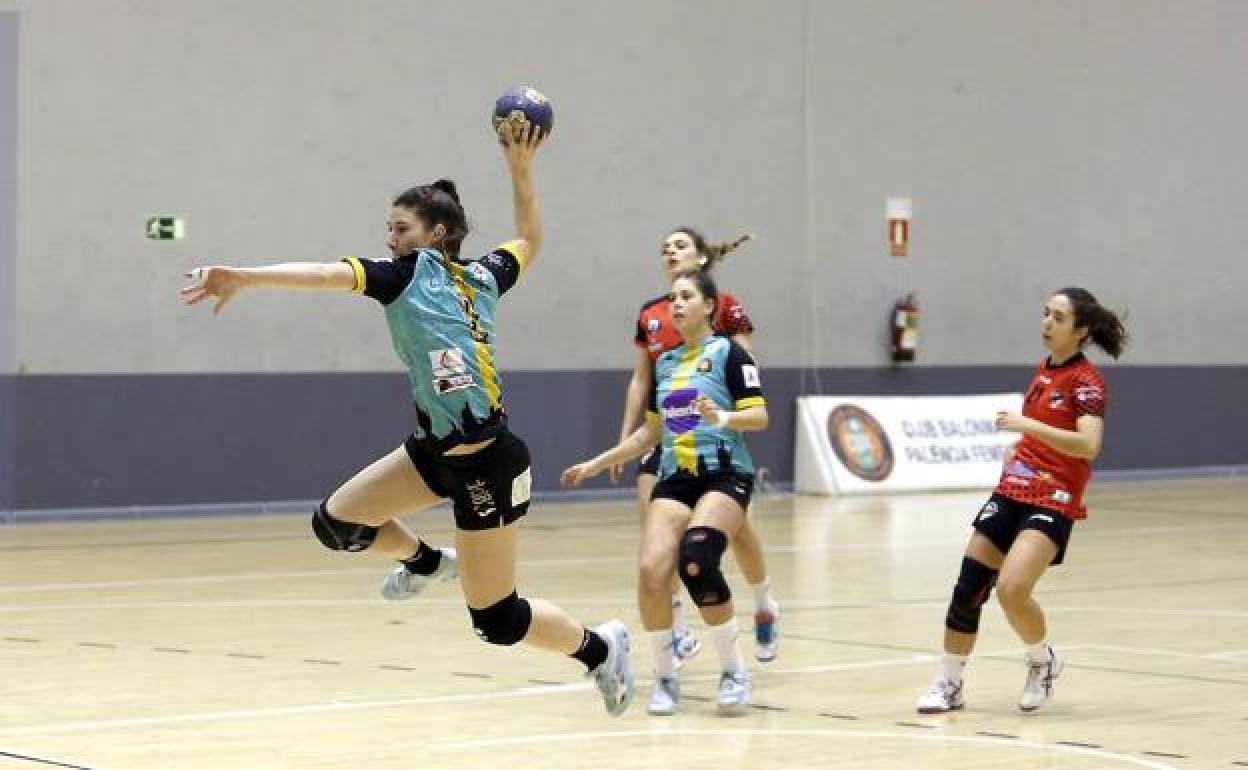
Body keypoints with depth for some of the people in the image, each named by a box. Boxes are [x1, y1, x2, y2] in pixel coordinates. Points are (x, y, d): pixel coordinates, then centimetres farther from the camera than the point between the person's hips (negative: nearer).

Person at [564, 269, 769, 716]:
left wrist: (721, 417, -27)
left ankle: (734, 672, -12)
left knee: (696, 562, -29)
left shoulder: (727, 353, 0)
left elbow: (759, 416, -8)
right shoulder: (664, 364, 18)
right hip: (674, 479, 5)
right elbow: (651, 432, 26)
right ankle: (665, 677, 0)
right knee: (652, 571, -18)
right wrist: (595, 464, 25)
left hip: (724, 475, -5)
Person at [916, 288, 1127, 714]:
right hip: (1011, 492, 7)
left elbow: (1088, 445, -26)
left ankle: (1043, 660, 5)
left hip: (1053, 502, -7)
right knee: (968, 586, 2)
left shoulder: (1086, 381, -11)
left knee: (1011, 589, -24)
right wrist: (1017, 448, 13)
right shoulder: (1043, 370, 12)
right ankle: (950, 684, 15)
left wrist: (1027, 425, -30)